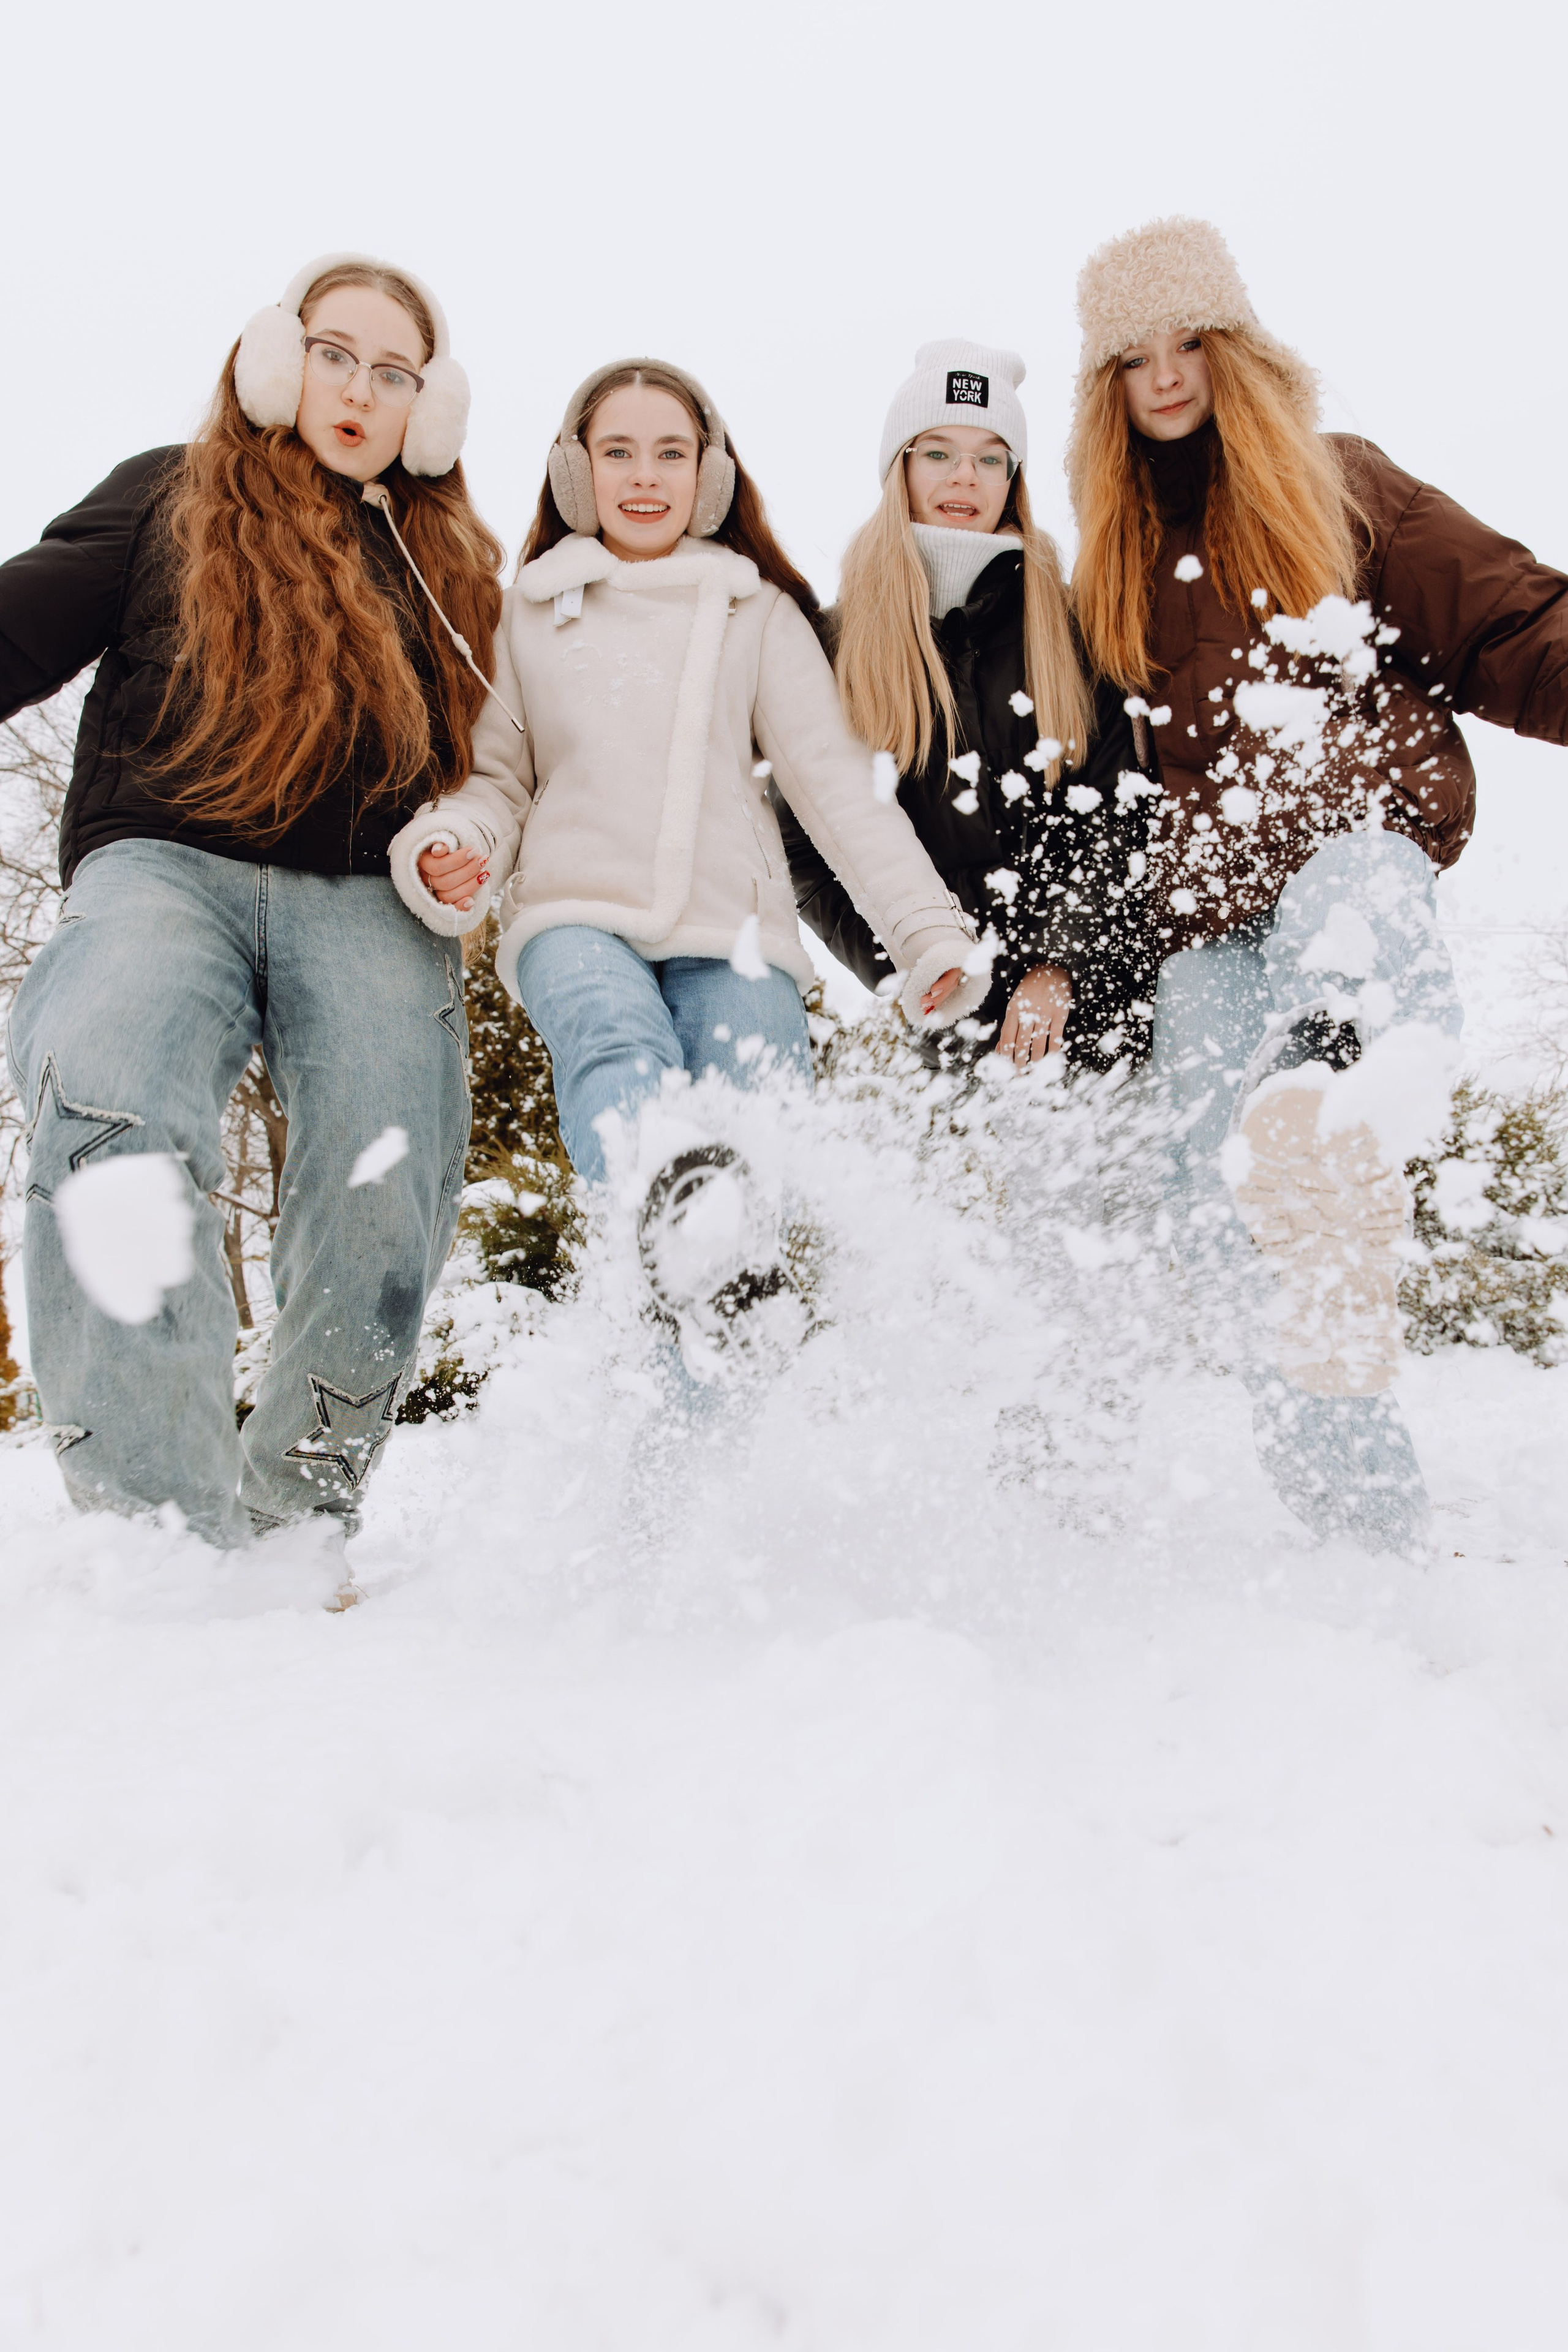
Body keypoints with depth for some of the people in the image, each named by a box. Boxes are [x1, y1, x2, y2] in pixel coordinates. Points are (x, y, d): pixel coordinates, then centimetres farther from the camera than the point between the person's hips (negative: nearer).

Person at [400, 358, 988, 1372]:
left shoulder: (760, 613, 17)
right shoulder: (528, 614, 18)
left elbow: (840, 785, 8)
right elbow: (495, 778, 17)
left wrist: (930, 931, -5)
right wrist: (448, 852, -8)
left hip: (734, 934, 2)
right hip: (579, 915, -1)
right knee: (619, 1052, -36)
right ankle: (691, 1217, -65)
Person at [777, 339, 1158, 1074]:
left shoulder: (1066, 625, 12)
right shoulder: (836, 641, 9)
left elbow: (1111, 816, 6)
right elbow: (807, 847, 7)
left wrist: (1059, 967, -8)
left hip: (1087, 982, 1)